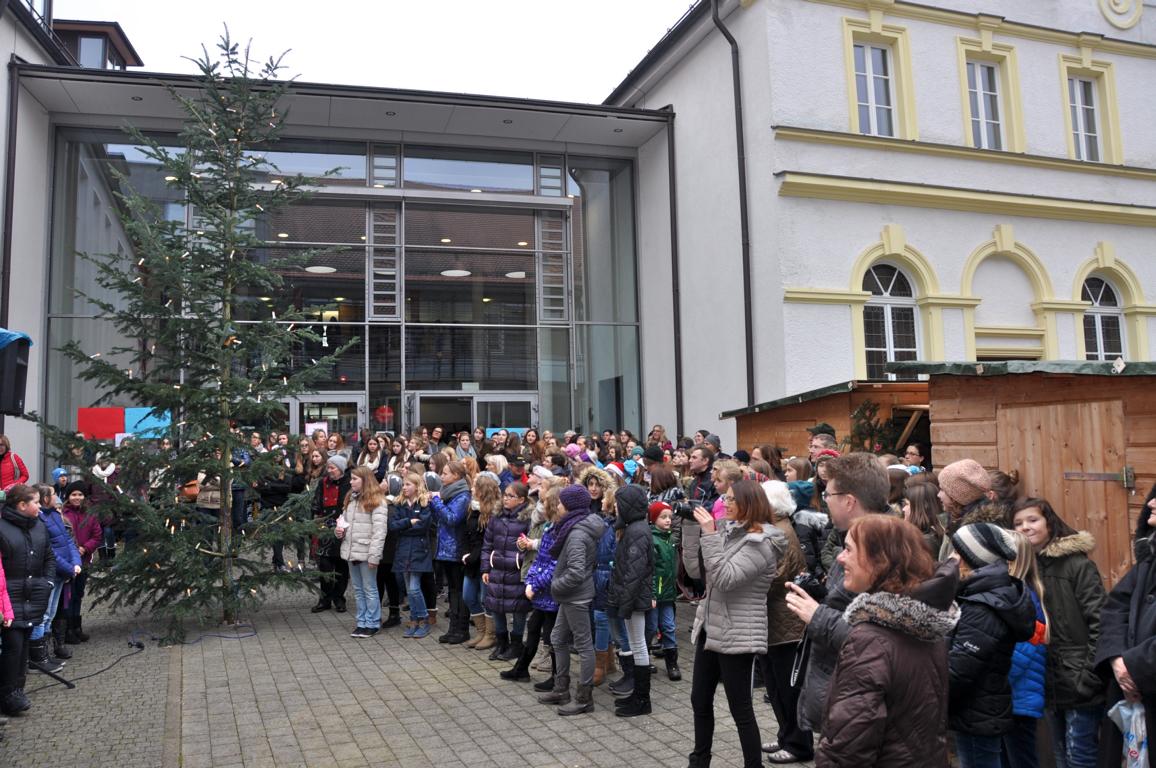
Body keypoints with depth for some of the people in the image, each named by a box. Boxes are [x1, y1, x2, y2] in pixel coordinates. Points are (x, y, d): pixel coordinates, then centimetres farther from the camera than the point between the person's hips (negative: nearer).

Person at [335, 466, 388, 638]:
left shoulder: (376, 501, -12)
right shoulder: (350, 499, 14)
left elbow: (379, 531, -16)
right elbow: (344, 520, 24)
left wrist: (374, 556, -21)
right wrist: (338, 530, 1)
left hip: (366, 553, -8)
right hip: (351, 552, 8)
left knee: (370, 590, 2)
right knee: (358, 590, 14)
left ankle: (372, 624, 11)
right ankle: (362, 623, 22)